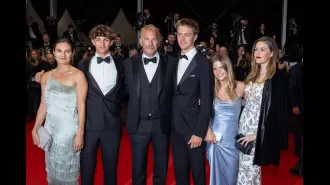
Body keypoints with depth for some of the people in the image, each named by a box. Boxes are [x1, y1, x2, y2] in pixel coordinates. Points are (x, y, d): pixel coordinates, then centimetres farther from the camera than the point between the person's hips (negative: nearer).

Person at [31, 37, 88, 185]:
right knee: (52, 169, 16)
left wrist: (80, 133, -15)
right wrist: (35, 129, 8)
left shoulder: (78, 75, -8)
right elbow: (43, 105, 10)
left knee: (67, 170, 7)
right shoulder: (46, 76, 7)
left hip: (69, 128, -4)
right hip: (50, 128, 5)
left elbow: (81, 106, -11)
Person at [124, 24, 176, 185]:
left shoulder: (170, 62, -3)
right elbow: (127, 90, 7)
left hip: (162, 123, 0)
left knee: (161, 168, 15)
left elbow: (174, 90, 1)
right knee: (138, 167, 14)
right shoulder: (130, 63, 1)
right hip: (138, 123, 1)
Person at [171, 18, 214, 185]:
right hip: (175, 127, 5)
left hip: (193, 127, -5)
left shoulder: (203, 63, -10)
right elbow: (174, 95, 9)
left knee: (197, 172, 9)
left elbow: (206, 101, -13)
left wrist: (199, 132, -15)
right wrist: (170, 123, 2)